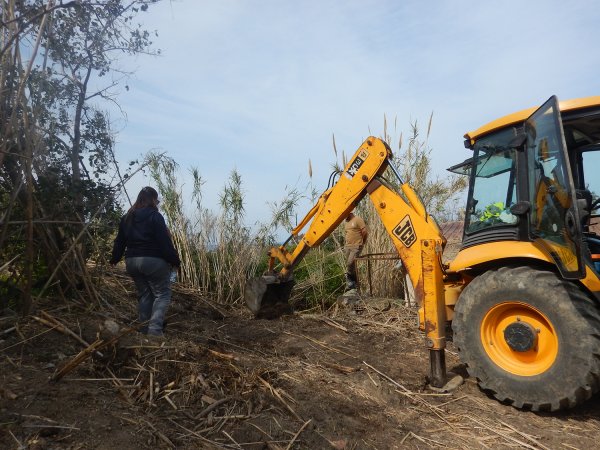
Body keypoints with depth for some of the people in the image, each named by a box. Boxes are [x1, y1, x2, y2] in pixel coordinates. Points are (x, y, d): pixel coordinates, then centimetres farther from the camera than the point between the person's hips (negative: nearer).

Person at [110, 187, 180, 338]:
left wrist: (115, 259, 29)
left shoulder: (127, 218, 12)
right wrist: (175, 261, -8)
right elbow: (165, 242, -14)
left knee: (144, 294, 17)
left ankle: (144, 329, 18)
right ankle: (155, 329, -9)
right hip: (153, 261, -7)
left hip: (131, 261, 7)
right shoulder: (155, 216, -10)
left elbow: (119, 241, 17)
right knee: (162, 294, 2)